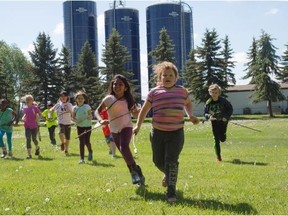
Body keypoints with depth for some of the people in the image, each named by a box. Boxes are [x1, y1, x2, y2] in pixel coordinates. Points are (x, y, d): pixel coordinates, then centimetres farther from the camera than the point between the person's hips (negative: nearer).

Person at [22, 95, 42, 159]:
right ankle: (29, 154, -5)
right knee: (28, 139, -7)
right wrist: (23, 118, 2)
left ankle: (37, 148, 40)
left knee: (34, 139, 6)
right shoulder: (24, 108, 5)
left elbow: (40, 114, 2)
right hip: (27, 127, 2)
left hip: (34, 126, -2)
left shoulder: (35, 108, -6)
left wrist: (37, 118, -17)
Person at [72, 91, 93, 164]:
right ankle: (82, 158, 2)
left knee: (87, 141, -2)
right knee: (81, 142, -4)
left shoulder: (87, 107, -7)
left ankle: (90, 152, 32)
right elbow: (73, 117, 5)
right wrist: (76, 121, -15)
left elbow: (91, 117, -7)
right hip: (80, 127, 1)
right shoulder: (75, 108, -1)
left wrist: (89, 117, -30)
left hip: (88, 126, -1)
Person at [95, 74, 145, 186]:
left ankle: (135, 170, -15)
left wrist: (136, 111, -18)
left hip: (126, 127, -2)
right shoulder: (108, 99, -10)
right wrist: (101, 120, -25)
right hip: (114, 130, 2)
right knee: (126, 155, 9)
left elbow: (135, 114, 5)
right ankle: (136, 172, 25)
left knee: (124, 148, -28)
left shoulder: (128, 100, -7)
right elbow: (97, 111, -6)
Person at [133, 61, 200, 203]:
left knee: (171, 161, -12)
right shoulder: (154, 92, 1)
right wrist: (138, 125, 5)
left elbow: (188, 103, 25)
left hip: (176, 133, -1)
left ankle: (171, 192, -7)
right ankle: (168, 174, 45)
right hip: (158, 132, 1)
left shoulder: (182, 91, 5)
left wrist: (190, 115, 7)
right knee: (158, 161, 11)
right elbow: (145, 109, 11)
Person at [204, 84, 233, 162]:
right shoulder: (208, 103, -8)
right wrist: (209, 116, -23)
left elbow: (230, 109, -1)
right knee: (216, 140, 0)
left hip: (223, 121, -1)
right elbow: (205, 113, 0)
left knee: (222, 139, -3)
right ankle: (218, 157, 10)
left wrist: (226, 117, -15)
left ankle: (222, 135, 37)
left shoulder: (223, 101, -10)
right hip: (214, 122, 1)